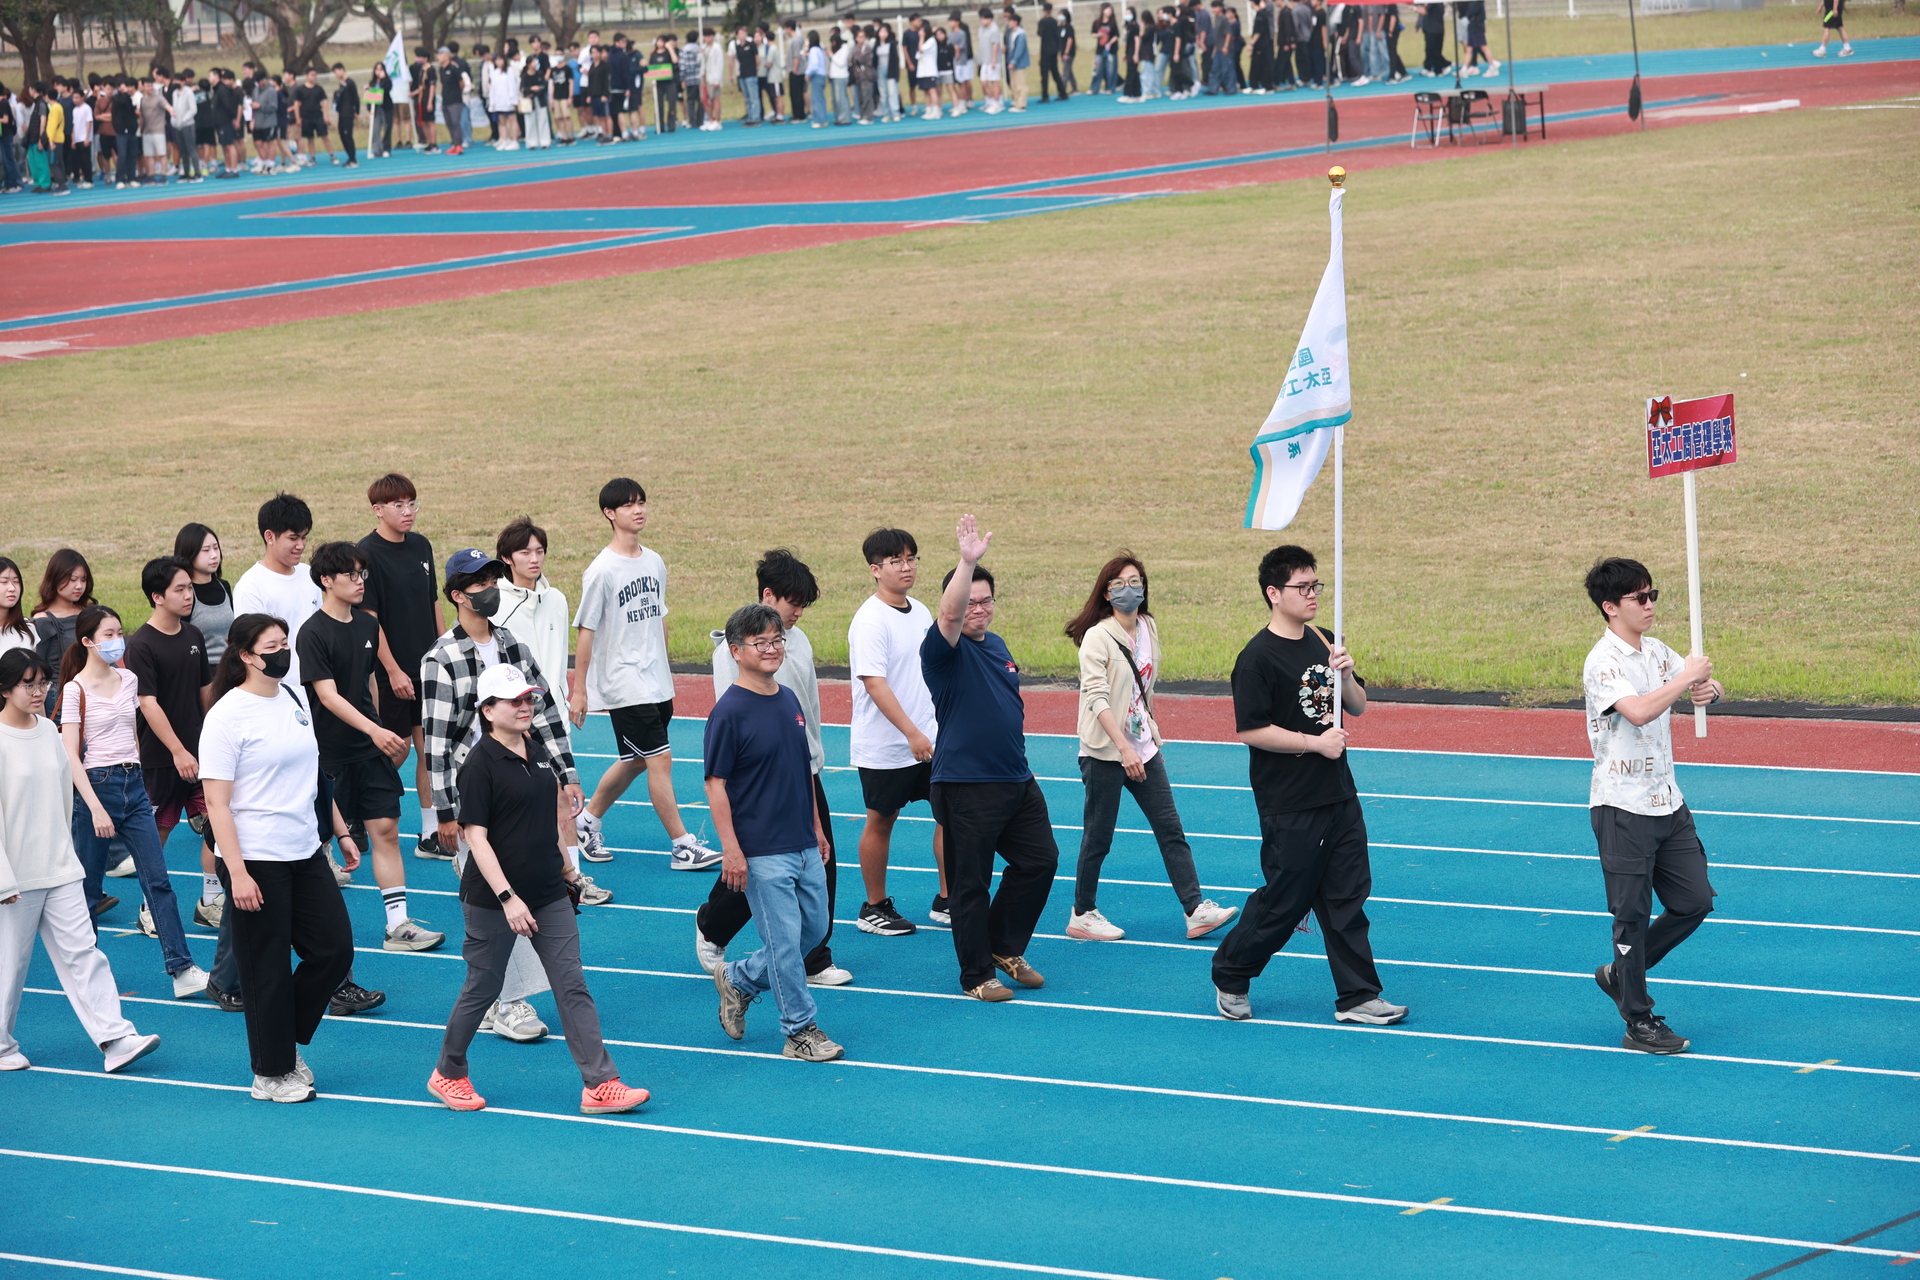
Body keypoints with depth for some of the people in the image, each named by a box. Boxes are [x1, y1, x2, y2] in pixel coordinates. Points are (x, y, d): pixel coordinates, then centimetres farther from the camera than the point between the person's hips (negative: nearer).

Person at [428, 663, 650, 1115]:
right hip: (493, 900, -7)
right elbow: (475, 837, -18)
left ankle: (599, 1085, -1)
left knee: (573, 986, 1)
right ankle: (448, 1073, 26)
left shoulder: (538, 751, 8)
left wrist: (563, 866, 25)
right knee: (483, 988, 7)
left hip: (549, 894, 7)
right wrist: (507, 898, -23)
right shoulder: (481, 764, -14)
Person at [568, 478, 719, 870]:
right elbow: (586, 632, -9)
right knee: (660, 759, -10)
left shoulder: (655, 562, 8)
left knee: (634, 761, 14)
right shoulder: (602, 570, -12)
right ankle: (683, 846, -5)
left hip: (657, 683, 7)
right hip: (623, 686, -7)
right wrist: (578, 690, -8)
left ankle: (587, 820, 33)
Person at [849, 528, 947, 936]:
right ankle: (875, 909, 17)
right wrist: (911, 733, -27)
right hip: (884, 746, -7)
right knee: (881, 822, 4)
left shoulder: (921, 612, 8)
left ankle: (946, 902, 15)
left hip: (930, 741, 7)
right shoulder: (871, 620, -16)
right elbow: (874, 684, -23)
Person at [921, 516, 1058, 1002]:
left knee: (1040, 859, 12)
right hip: (966, 786, -8)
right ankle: (977, 974, 11)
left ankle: (1005, 946, 28)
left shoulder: (997, 646, 13)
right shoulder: (945, 649, -11)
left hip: (1017, 780, 8)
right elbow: (950, 613, -33)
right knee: (970, 883, 1)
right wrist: (968, 561, -45)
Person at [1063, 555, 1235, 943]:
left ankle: (1195, 910, 6)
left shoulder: (1148, 628, 7)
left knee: (1171, 830, 4)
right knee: (1098, 838, 2)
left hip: (1143, 750, 7)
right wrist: (1124, 749, -29)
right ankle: (1082, 915, 16)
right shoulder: (1097, 638, -14)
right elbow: (1097, 699, -22)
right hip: (1104, 753, -7)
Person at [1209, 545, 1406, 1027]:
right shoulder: (1257, 658, -14)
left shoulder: (1326, 643, 9)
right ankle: (1230, 975, 22)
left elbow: (1358, 706, 16)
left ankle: (1357, 996, 11)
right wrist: (1316, 742, -18)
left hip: (1339, 796, 7)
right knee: (1284, 900, 1)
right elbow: (1251, 730, -18)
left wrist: (1347, 676, -6)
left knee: (1348, 896, 6)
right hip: (1290, 806, -7)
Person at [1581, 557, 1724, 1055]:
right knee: (1633, 914, -1)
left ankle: (1621, 973, 27)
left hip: (1667, 803, 8)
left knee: (1695, 901, 9)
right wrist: (1685, 679, -23)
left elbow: (1709, 687, 15)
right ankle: (1639, 1023, 7)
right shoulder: (1603, 663, -15)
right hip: (1623, 808, -8)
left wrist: (1709, 688, -9)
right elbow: (1639, 711, -31)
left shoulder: (1658, 653, 9)